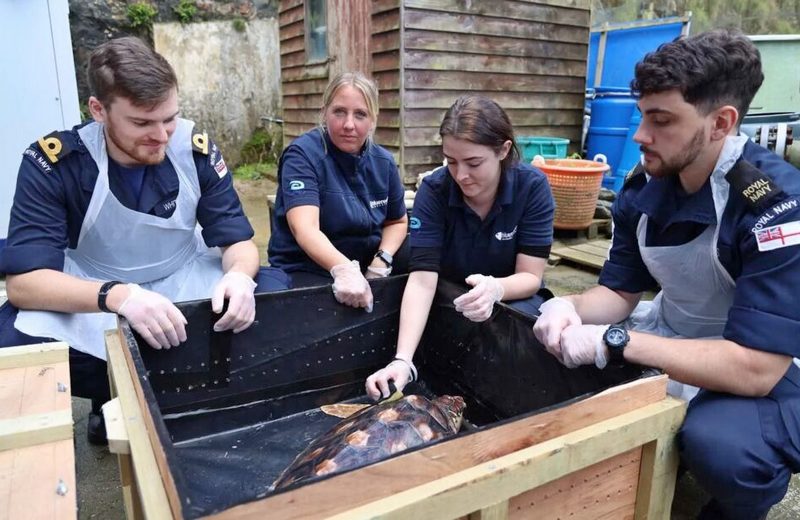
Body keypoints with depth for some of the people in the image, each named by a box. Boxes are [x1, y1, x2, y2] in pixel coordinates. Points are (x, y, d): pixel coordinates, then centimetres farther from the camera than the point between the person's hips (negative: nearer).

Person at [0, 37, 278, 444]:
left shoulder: (196, 149, -13)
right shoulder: (51, 164, -19)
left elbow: (237, 240, -10)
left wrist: (239, 275, -36)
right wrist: (118, 295, -45)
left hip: (183, 282, 2)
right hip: (88, 296, -1)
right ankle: (114, 399, 3)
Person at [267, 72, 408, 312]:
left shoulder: (383, 161, 3)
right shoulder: (303, 155, -14)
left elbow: (397, 221, 15)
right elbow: (304, 228, -28)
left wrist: (382, 260, -5)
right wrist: (343, 270, -46)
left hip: (365, 269, 6)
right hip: (304, 271, -5)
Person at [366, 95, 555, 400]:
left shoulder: (532, 186, -19)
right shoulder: (433, 189, -20)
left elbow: (531, 276, -18)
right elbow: (422, 278, -28)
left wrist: (495, 289, -43)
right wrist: (402, 359, -42)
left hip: (512, 297, 0)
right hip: (449, 296, 1)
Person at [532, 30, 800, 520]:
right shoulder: (644, 185, -7)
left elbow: (756, 367, -32)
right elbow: (619, 291, 1)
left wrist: (611, 342, -34)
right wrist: (569, 308, -21)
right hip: (671, 336, 6)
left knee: (719, 442, -35)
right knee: (552, 351, -6)